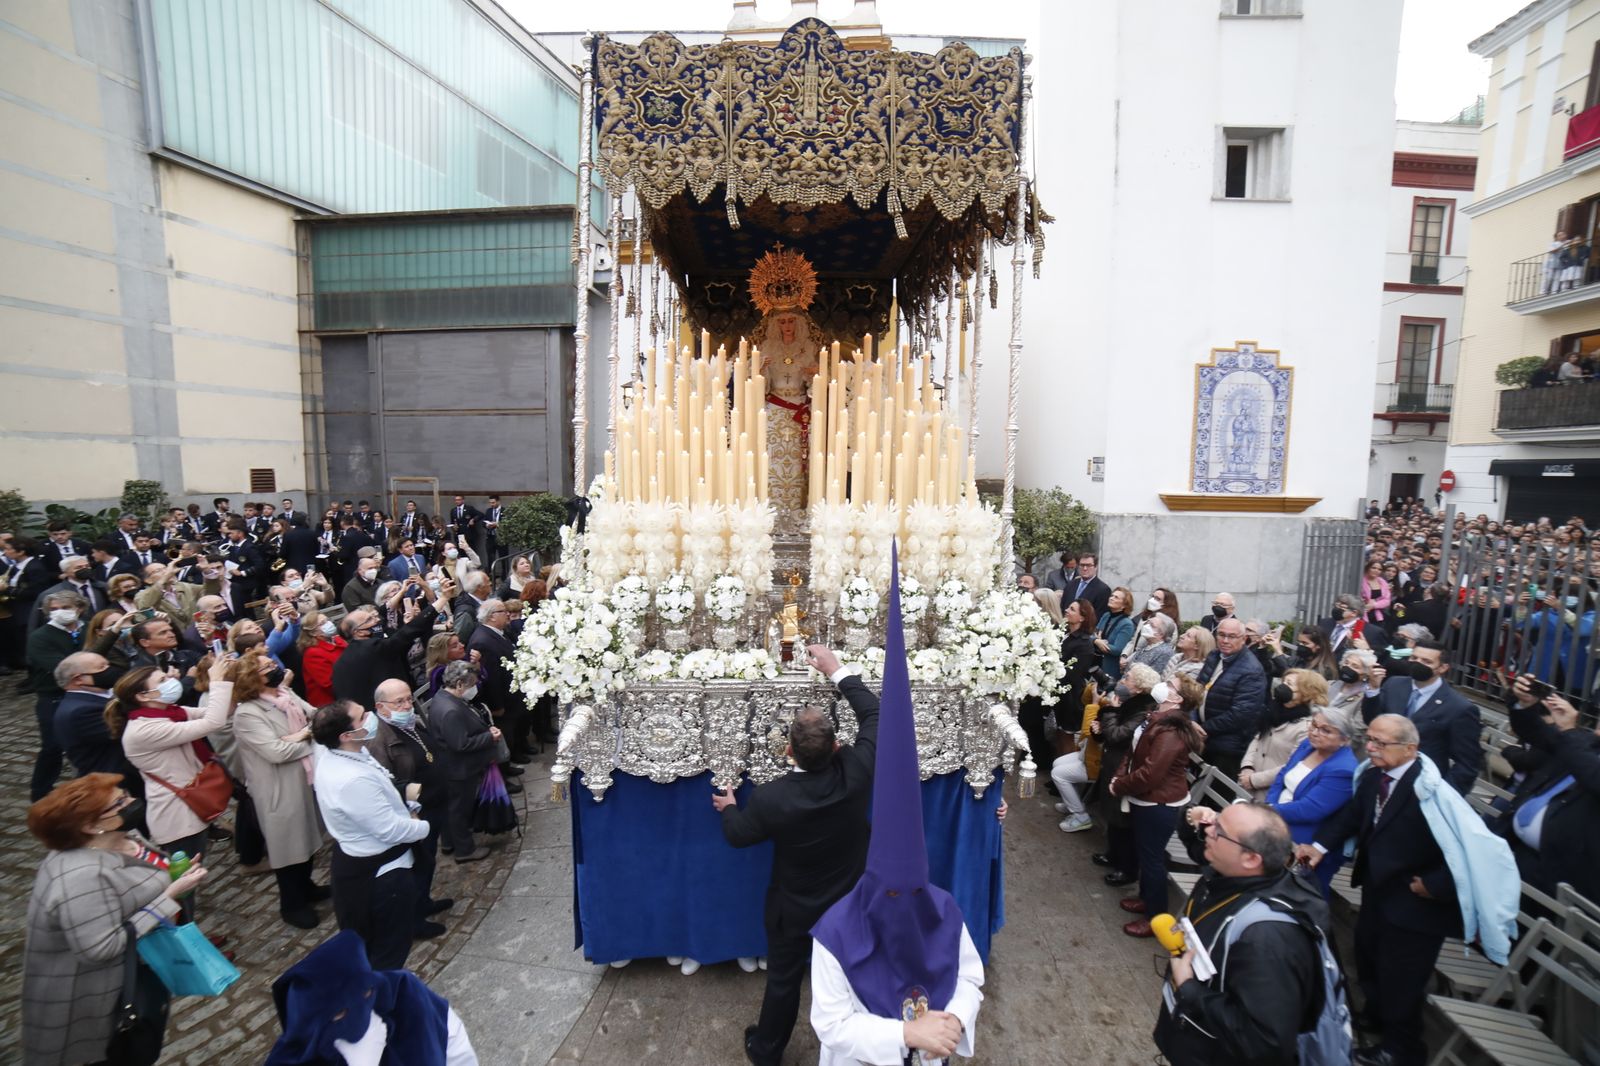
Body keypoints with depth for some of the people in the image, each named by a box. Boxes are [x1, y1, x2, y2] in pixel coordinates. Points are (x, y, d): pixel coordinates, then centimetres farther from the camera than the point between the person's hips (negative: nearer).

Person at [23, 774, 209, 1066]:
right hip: (113, 995, -9)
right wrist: (170, 896, -31)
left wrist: (178, 877, -8)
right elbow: (102, 948, -33)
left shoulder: (121, 839, -6)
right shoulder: (83, 876, -34)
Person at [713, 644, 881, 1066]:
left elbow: (739, 835, -11)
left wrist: (728, 808, 10)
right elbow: (874, 715, -14)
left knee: (783, 981, 24)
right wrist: (837, 671, -9)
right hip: (850, 904, 2)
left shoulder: (770, 798, -34)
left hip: (793, 911, -1)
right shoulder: (856, 772, -32)